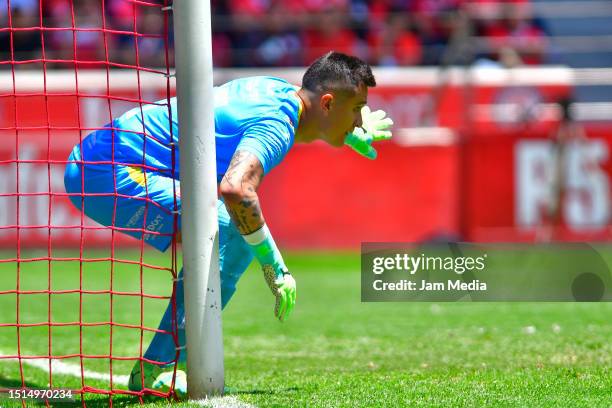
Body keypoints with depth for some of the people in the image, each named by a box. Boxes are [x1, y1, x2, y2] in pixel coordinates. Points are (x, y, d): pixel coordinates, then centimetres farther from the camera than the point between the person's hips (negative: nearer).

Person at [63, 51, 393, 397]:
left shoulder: (282, 90, 12)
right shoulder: (276, 128, -18)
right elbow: (235, 188, -36)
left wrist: (351, 134, 40)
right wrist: (274, 266, -27)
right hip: (114, 171, -10)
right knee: (232, 235, -20)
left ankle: (159, 365, 15)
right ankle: (159, 369, -20)